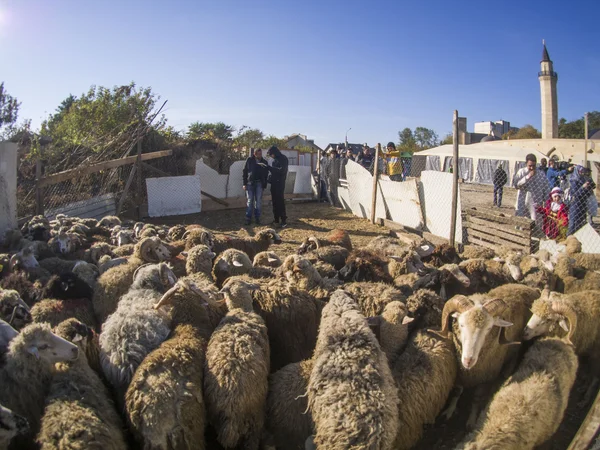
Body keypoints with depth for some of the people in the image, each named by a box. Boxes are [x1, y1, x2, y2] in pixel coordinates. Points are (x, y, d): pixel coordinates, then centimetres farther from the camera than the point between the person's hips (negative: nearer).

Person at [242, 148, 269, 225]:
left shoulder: (264, 162, 6)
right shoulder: (249, 160, 1)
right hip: (250, 183, -2)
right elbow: (244, 172, 1)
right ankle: (248, 218, 4)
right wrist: (244, 183, -5)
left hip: (259, 184, 2)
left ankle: (257, 217, 10)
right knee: (249, 201, 0)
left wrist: (264, 185, 5)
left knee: (258, 201, 3)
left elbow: (266, 174, 10)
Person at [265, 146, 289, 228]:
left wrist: (270, 167, -18)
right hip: (274, 183, 8)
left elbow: (281, 170, -19)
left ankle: (284, 220, -8)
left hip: (280, 183, -8)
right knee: (275, 201, 7)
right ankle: (276, 220, 12)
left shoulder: (283, 159, -7)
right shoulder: (275, 159, 17)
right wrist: (270, 178, 3)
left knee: (280, 201, -10)